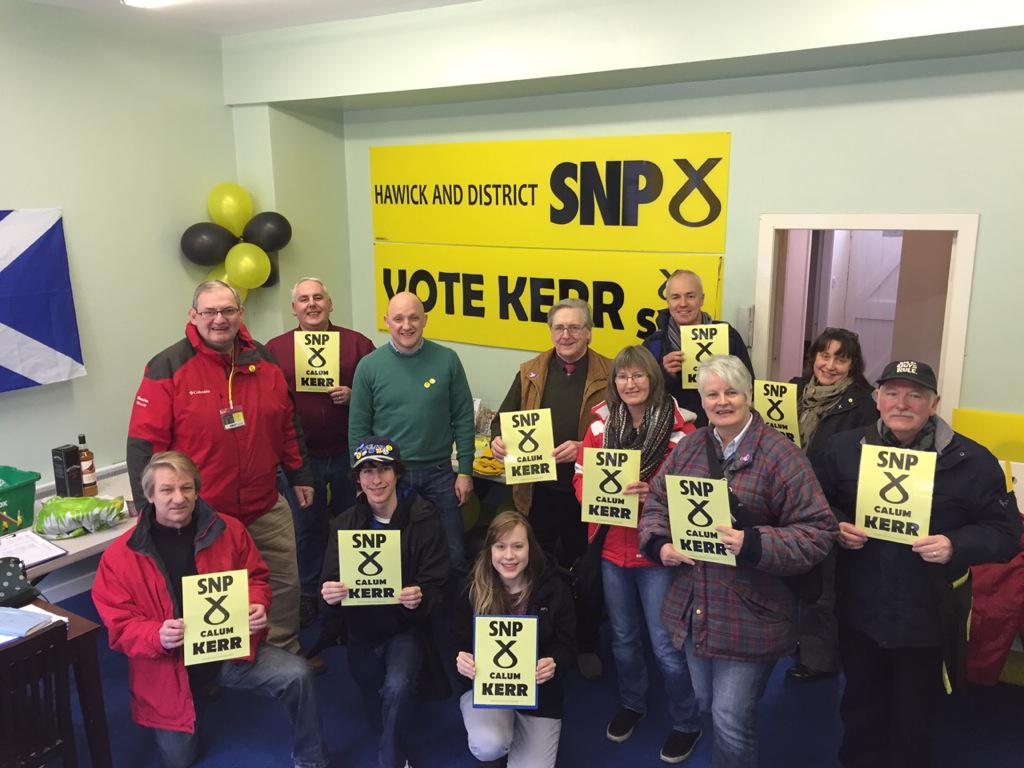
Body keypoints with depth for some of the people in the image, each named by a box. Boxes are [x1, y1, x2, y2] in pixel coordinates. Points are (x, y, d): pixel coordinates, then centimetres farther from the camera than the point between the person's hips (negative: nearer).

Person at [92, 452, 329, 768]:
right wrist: (158, 637, -29)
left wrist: (257, 605, -17)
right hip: (169, 665, 0)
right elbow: (119, 626, -9)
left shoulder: (228, 530, -7)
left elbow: (255, 578, 5)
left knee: (297, 675, -21)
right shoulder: (119, 556, -12)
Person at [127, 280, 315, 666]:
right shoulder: (168, 368, -11)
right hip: (200, 514, -4)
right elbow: (144, 443, -12)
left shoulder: (263, 360, 4)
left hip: (266, 508, 5)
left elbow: (287, 423, 13)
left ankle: (286, 652, 38)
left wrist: (299, 475, 15)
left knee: (284, 583, 16)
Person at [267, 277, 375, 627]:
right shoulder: (274, 349, 0)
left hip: (348, 454, 0)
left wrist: (353, 395, -16)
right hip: (300, 457, 0)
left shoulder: (357, 343, 0)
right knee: (306, 528, 16)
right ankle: (308, 594, 34)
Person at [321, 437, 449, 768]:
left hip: (406, 628, -3)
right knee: (375, 710, 14)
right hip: (362, 632, 4)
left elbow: (435, 587, -11)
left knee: (397, 688, -29)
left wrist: (420, 598, -35)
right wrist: (330, 593, -32)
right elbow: (332, 581, -7)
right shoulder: (344, 523, -3)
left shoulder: (424, 520, -12)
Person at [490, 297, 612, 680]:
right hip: (537, 491, 3)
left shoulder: (608, 375, -3)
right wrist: (498, 439, -11)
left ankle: (586, 645, 31)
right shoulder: (530, 372, 8)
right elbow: (505, 417, 10)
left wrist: (583, 448, -22)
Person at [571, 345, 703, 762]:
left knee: (666, 644, 4)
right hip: (612, 547, 4)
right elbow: (580, 477, 4)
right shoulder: (601, 424, 0)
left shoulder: (679, 427, -13)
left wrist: (655, 494, -27)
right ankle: (631, 704, 44)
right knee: (623, 636, 20)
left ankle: (686, 723, 26)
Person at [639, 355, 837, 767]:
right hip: (693, 608, 6)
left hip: (749, 615, -6)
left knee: (731, 720, 3)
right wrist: (660, 544, -9)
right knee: (704, 705, 23)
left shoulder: (780, 455, -13)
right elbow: (656, 502, 10)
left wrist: (754, 544, -28)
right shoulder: (689, 447, 4)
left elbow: (818, 532, -16)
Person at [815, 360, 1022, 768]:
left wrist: (955, 546, -22)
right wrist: (838, 527, -11)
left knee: (914, 719, 17)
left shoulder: (971, 460, -9)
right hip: (859, 610, 2)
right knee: (859, 706, 21)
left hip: (928, 619, -2)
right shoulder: (845, 447, -2)